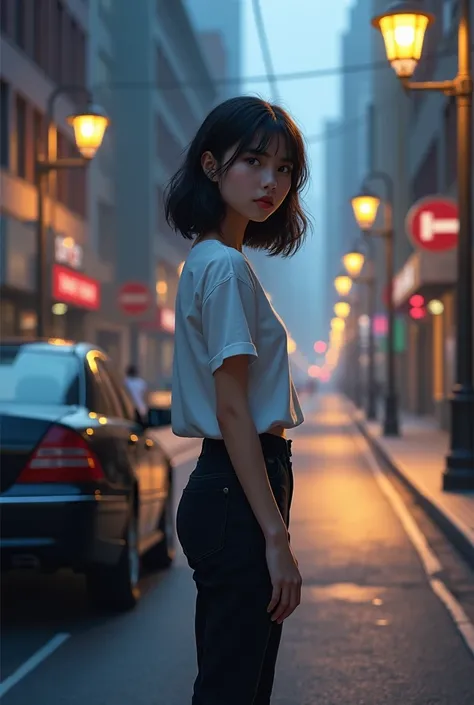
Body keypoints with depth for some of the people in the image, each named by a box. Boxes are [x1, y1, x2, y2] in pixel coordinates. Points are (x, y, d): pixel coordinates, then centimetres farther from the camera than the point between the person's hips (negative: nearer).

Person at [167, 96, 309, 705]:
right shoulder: (227, 267, -13)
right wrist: (276, 535, -20)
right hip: (238, 494, -10)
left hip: (225, 488, 10)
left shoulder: (207, 261, 17)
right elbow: (232, 410, -19)